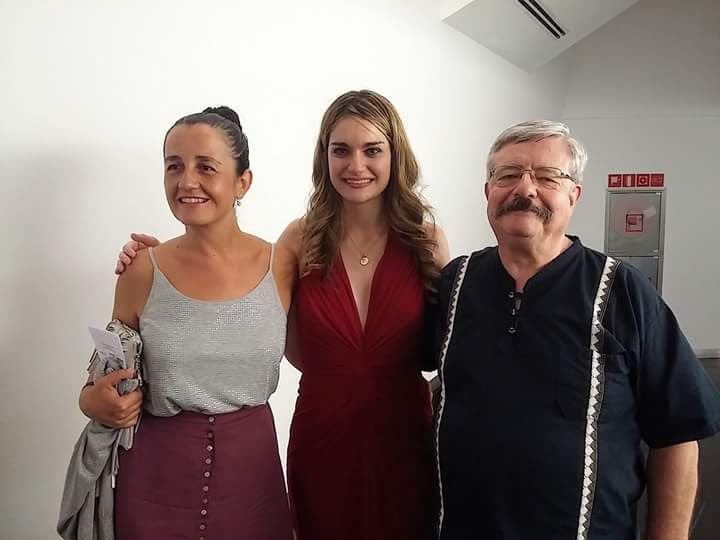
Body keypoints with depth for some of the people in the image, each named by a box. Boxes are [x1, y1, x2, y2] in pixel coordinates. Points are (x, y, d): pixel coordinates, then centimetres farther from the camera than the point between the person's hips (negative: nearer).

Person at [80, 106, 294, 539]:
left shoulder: (281, 266, -6)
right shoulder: (142, 272, -7)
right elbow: (113, 373, 6)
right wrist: (91, 400, -11)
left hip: (250, 464, 1)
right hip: (157, 473, 0)